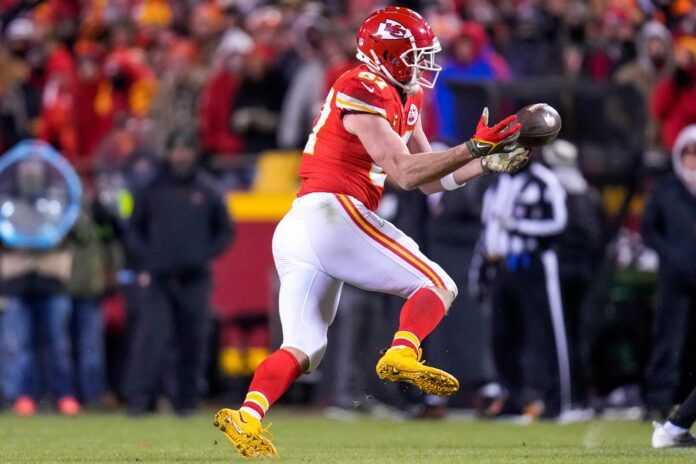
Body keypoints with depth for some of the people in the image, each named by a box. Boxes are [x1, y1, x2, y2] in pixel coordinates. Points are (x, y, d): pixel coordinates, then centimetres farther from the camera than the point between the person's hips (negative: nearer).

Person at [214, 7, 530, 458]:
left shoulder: (401, 101, 23)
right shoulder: (365, 94, -7)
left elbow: (431, 178, 25)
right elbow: (407, 173, -14)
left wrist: (489, 163, 16)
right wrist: (474, 147, -14)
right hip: (332, 214, -10)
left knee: (303, 348, 6)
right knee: (438, 285, -3)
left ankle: (248, 416, -13)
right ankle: (402, 356, -26)